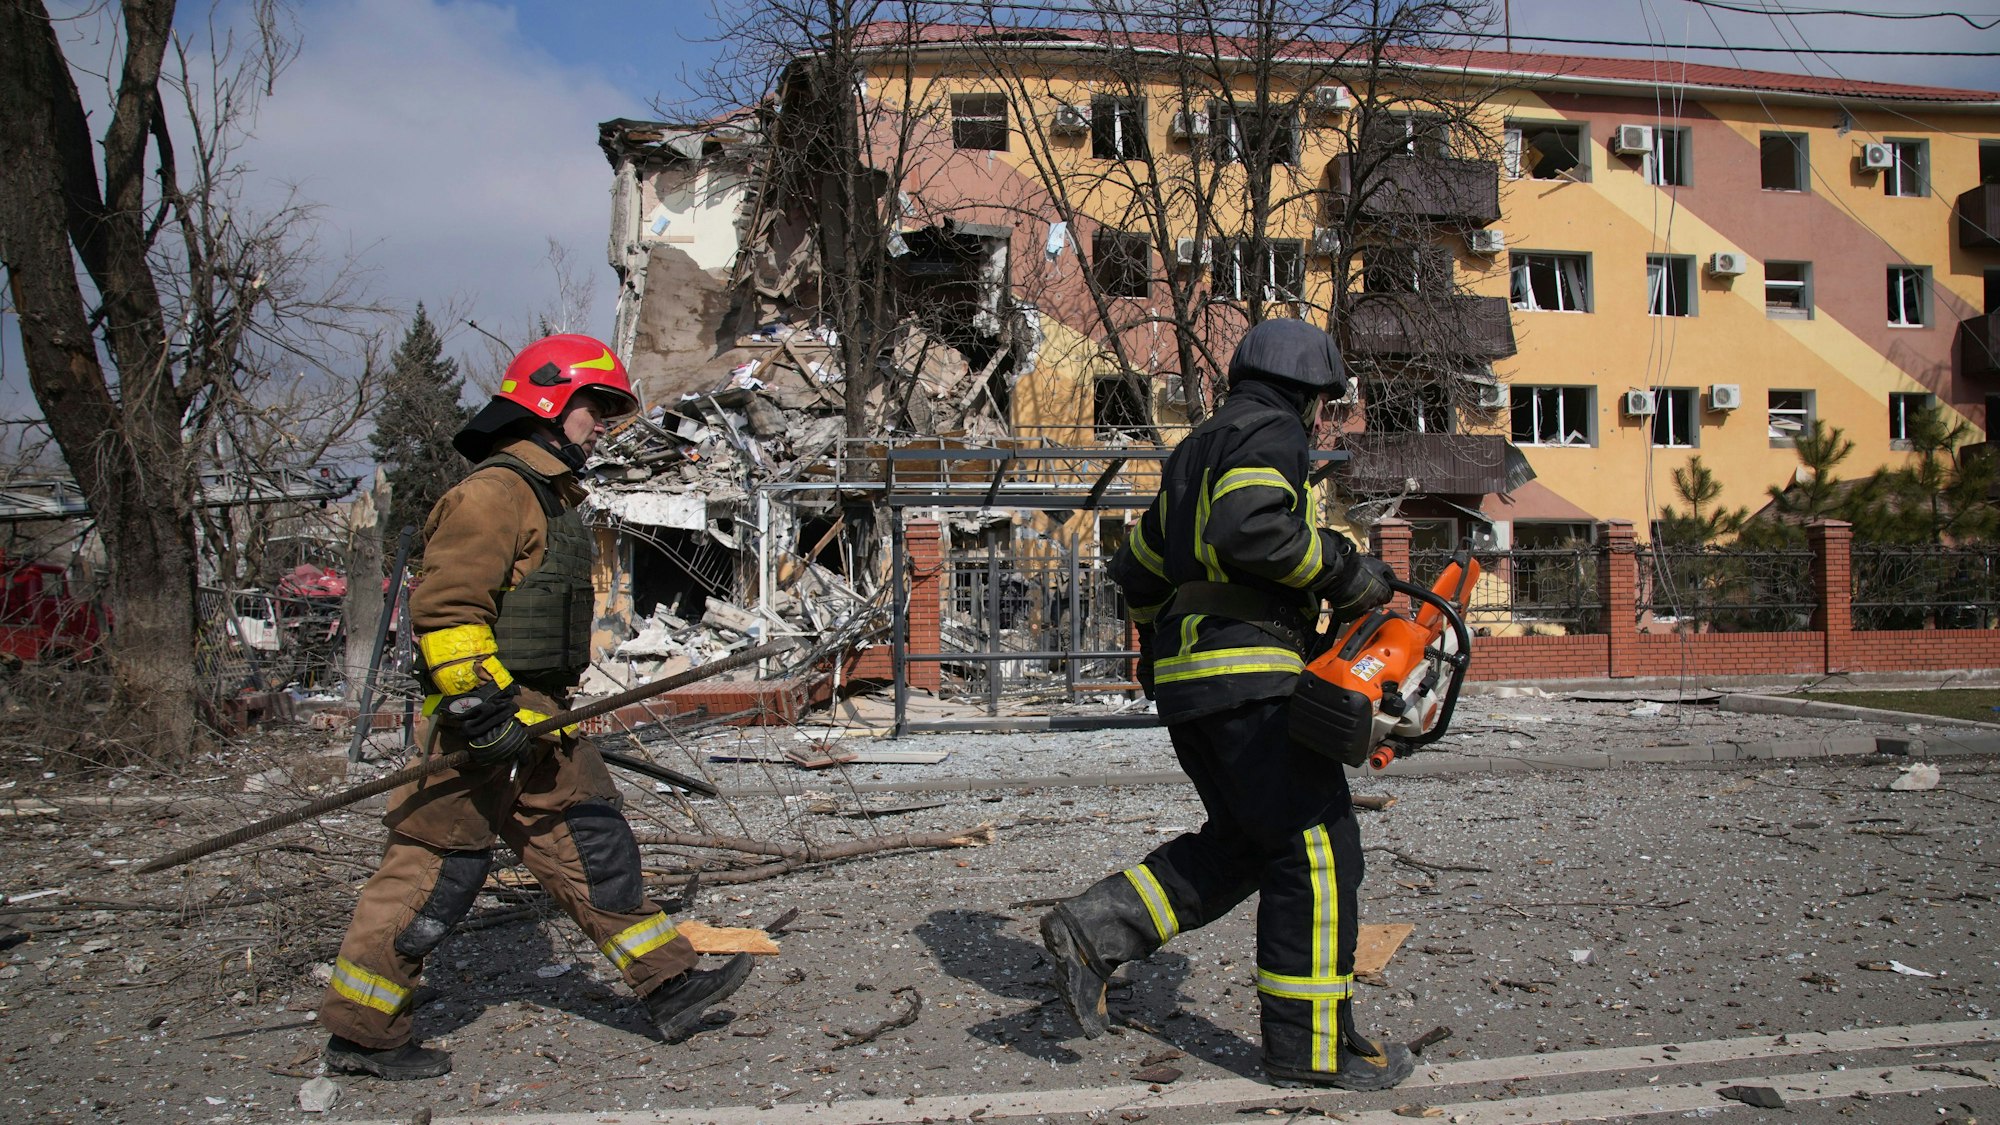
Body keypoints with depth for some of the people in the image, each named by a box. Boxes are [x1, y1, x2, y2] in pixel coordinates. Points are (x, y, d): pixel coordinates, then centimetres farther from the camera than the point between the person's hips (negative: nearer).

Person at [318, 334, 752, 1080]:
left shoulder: (550, 496, 19)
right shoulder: (495, 490, -14)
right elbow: (446, 607, -23)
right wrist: (482, 709, -25)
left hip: (536, 716, 10)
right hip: (487, 717, -10)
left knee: (593, 845, 12)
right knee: (437, 869, -2)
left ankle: (669, 987, 19)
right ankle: (360, 1032, 12)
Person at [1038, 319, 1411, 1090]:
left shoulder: (1195, 455, 25)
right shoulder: (1269, 433, -3)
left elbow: (1137, 571, 29)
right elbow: (1251, 528, -24)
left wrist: (1164, 643, 40)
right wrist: (1343, 570, -12)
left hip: (1185, 678, 10)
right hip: (1249, 669, -10)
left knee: (1243, 842, 14)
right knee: (1315, 844, -3)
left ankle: (1095, 931, 4)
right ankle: (1310, 1040, 1)